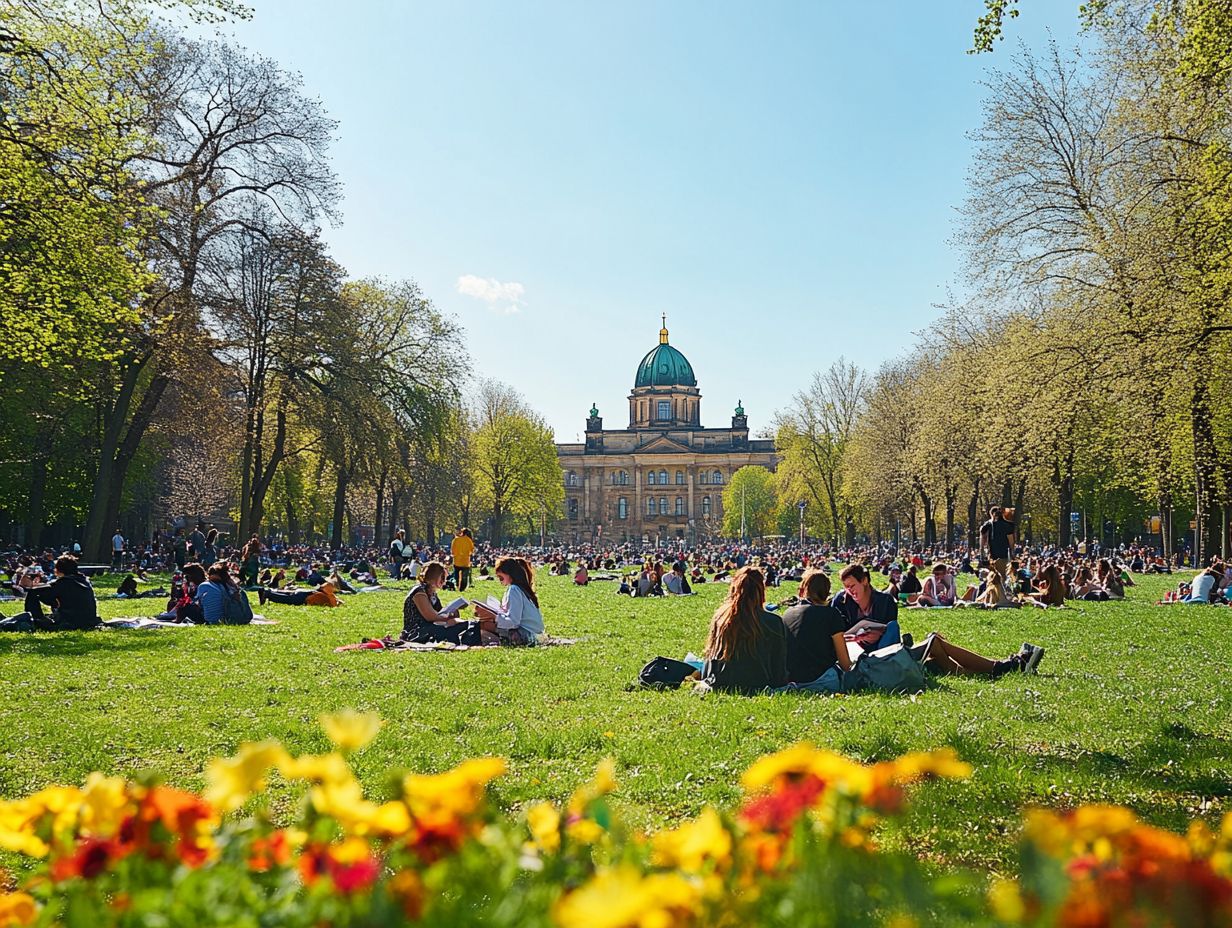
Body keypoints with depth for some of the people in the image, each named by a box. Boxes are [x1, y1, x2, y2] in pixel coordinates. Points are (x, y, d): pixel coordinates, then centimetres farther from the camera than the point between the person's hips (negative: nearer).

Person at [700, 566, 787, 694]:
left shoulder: (720, 616, -6)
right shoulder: (774, 622, -13)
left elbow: (711, 655, 5)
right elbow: (779, 665, -5)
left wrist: (707, 681, 17)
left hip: (721, 686, 2)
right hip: (757, 687, -2)